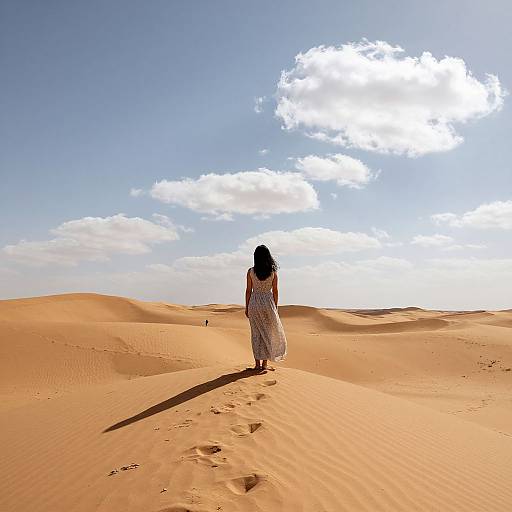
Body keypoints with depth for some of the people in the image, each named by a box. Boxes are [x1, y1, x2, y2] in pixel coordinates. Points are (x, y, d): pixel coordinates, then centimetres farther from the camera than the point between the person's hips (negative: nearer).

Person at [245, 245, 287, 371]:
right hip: (268, 302, 0)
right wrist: (275, 307, 10)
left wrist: (247, 307, 6)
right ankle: (264, 363, 11)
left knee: (256, 333, 6)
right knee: (268, 333, 10)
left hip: (254, 303, 0)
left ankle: (257, 363, 8)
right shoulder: (273, 272, -2)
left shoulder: (251, 271, -4)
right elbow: (275, 291, 1)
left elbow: (248, 290, -2)